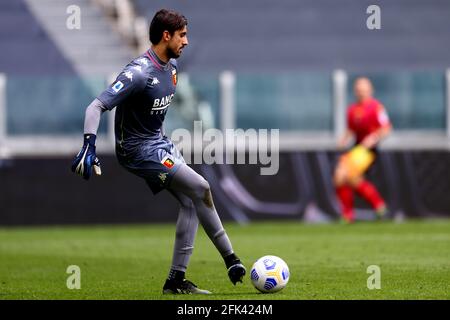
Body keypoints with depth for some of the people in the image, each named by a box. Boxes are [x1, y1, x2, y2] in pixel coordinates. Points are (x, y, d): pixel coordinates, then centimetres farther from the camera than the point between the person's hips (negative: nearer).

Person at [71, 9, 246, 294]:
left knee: (190, 203, -1)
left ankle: (176, 281, 4)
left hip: (160, 143, 9)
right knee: (201, 188, -16)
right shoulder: (139, 73, -24)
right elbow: (97, 107, -29)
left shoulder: (172, 66, 3)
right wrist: (89, 146, -40)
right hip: (138, 150, -9)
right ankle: (231, 260, -4)